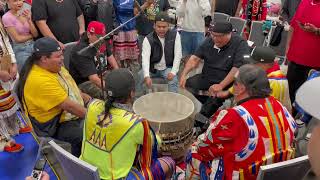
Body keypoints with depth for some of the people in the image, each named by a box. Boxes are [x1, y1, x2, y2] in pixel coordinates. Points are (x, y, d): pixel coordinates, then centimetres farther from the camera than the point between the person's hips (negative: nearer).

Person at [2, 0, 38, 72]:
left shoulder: (26, 13, 3)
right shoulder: (7, 17, -10)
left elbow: (35, 34, -4)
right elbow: (18, 38, -10)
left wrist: (29, 19, -15)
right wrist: (32, 35, 1)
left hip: (33, 46, 4)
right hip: (20, 50, -4)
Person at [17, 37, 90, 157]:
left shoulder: (53, 66, -1)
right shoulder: (40, 80, -28)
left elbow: (69, 87, 17)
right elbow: (69, 106, -28)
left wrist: (84, 97, 7)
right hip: (55, 127, -10)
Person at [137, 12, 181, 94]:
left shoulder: (175, 35, -9)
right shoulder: (148, 39, -14)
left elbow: (178, 55, -9)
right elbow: (145, 58, -26)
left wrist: (173, 72, -21)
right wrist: (147, 76, -42)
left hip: (168, 68, 0)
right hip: (152, 68, 0)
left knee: (173, 80, -28)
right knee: (136, 79, -18)